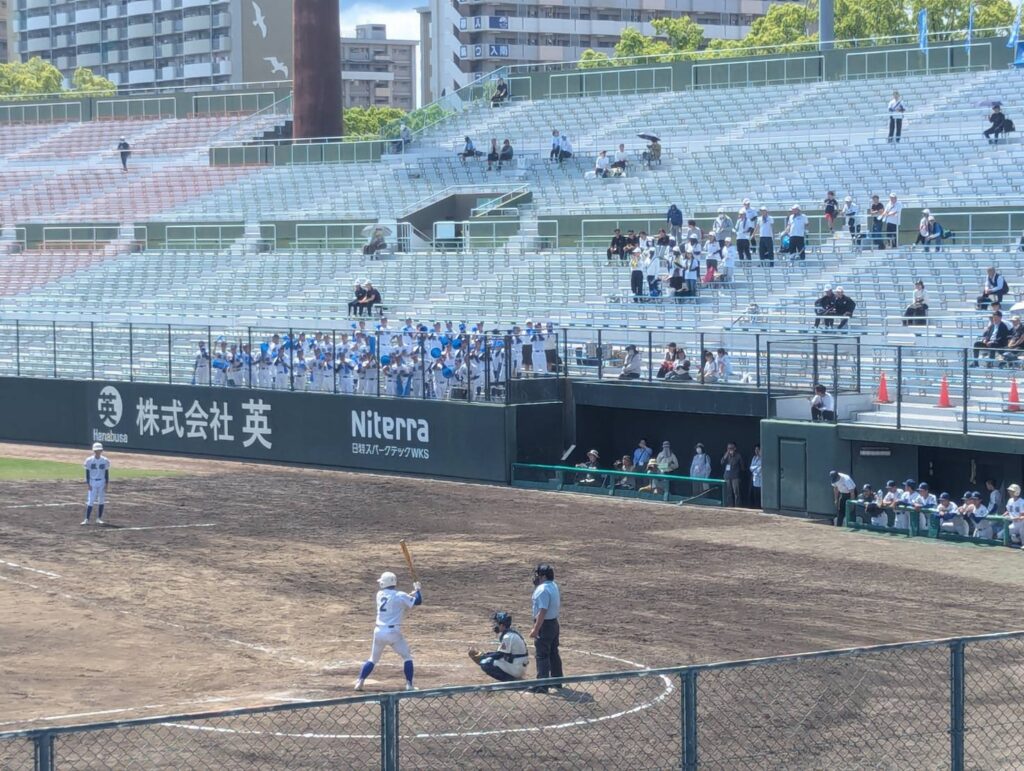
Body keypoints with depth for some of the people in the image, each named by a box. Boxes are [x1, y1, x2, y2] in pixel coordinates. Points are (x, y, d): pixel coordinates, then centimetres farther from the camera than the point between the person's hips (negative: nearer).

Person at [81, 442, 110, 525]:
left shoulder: (105, 460, 0)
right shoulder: (89, 460, -4)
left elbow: (107, 473, 4)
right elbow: (87, 473, -1)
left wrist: (107, 483, -1)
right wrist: (87, 483, -7)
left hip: (102, 482, 2)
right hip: (92, 482, -2)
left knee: (101, 501, 4)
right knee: (90, 501, -6)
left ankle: (99, 518, 14)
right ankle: (86, 519, -4)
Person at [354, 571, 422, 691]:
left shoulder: (380, 595, 9)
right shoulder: (400, 596, -6)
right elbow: (418, 601, -5)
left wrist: (410, 595, 15)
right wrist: (417, 590, 12)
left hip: (379, 631, 4)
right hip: (393, 632, -4)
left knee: (373, 659, 17)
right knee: (407, 657, 10)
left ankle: (359, 682, 7)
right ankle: (409, 685, 2)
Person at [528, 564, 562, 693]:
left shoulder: (542, 590, -22)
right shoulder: (554, 586, 9)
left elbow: (542, 611, -25)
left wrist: (535, 629, -23)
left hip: (545, 624, -10)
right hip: (554, 623, 10)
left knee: (542, 655, -6)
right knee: (553, 653, 19)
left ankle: (542, 685, -5)